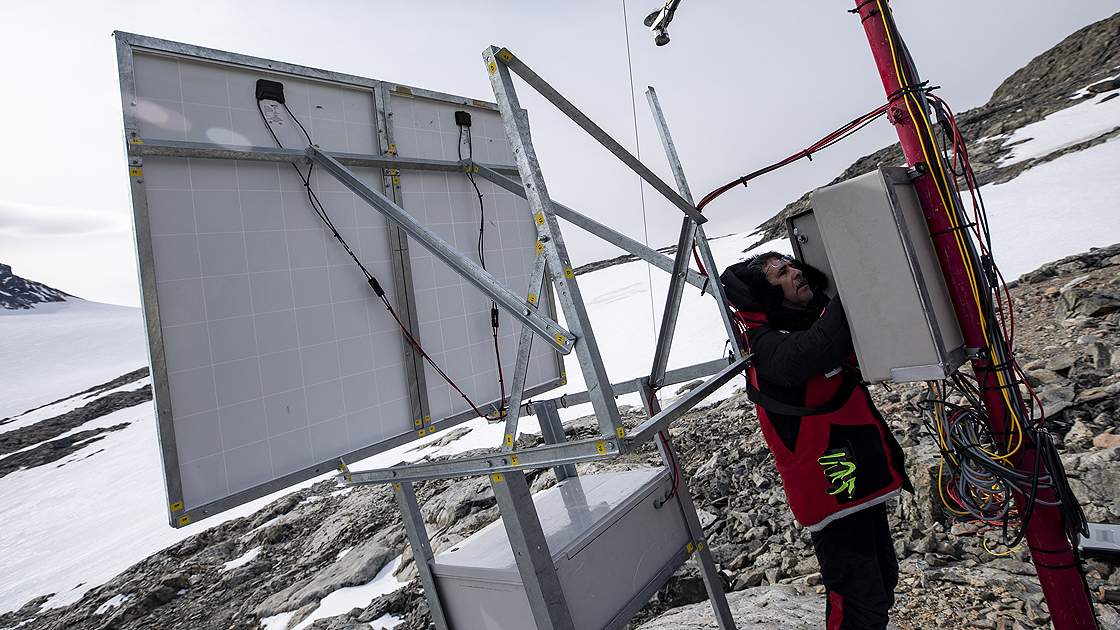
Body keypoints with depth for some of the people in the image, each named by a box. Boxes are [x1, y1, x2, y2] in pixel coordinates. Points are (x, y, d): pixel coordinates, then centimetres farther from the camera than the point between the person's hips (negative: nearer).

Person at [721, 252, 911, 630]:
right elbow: (813, 353, -38)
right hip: (830, 490, -9)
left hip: (866, 481, 9)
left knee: (883, 582, 22)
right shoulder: (767, 344, -17)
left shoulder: (817, 318, 9)